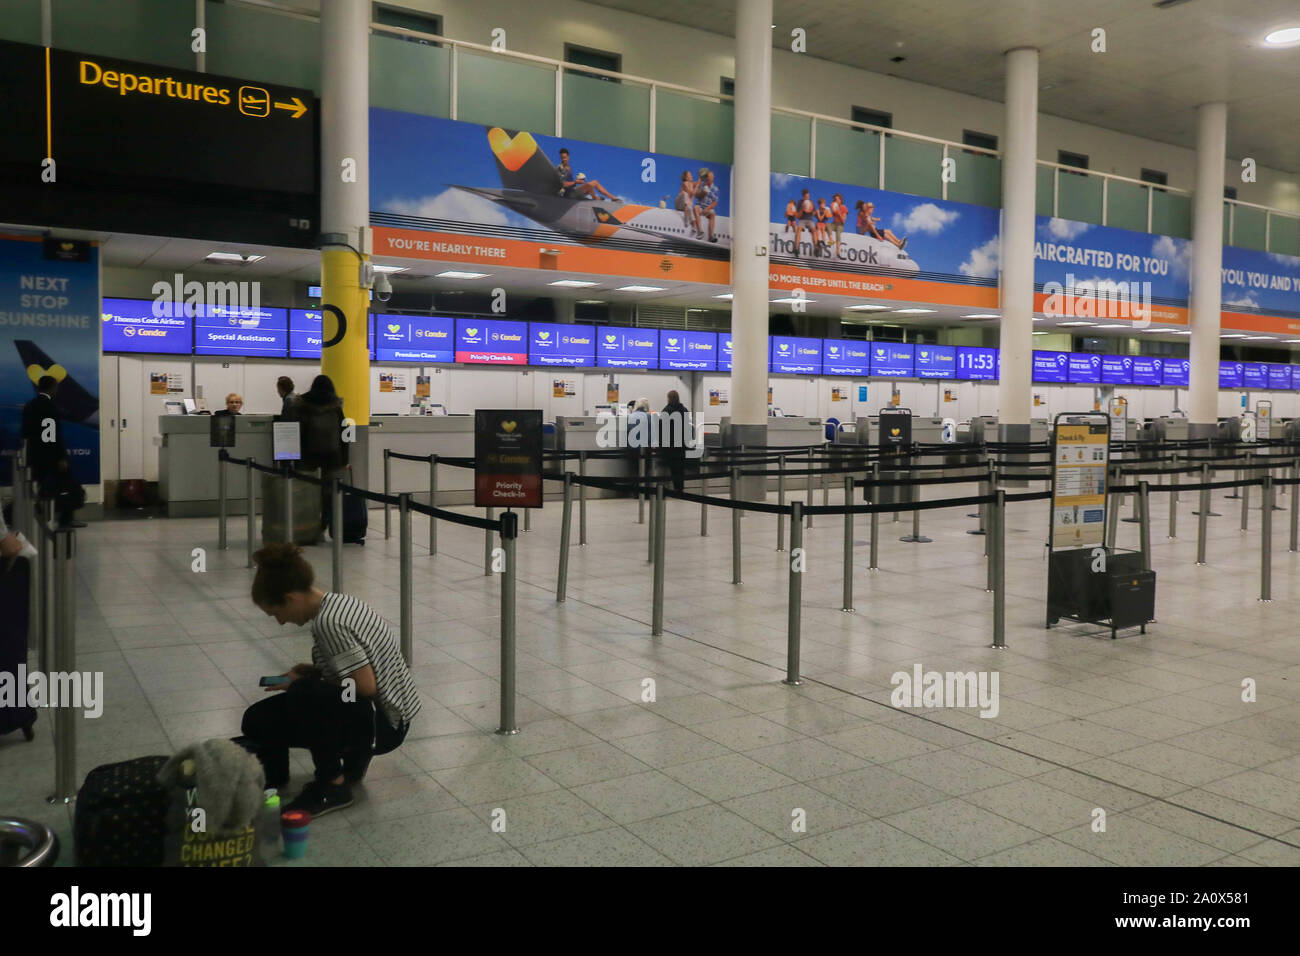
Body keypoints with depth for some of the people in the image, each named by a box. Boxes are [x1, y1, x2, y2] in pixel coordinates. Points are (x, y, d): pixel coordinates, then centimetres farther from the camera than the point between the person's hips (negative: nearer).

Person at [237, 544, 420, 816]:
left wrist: (303, 685, -13)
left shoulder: (328, 623, -24)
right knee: (257, 720, 5)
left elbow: (366, 686, -27)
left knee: (301, 698, -35)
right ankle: (353, 755, 15)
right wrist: (315, 673, 2)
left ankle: (333, 785, -13)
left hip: (383, 725, -9)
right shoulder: (337, 602, 4)